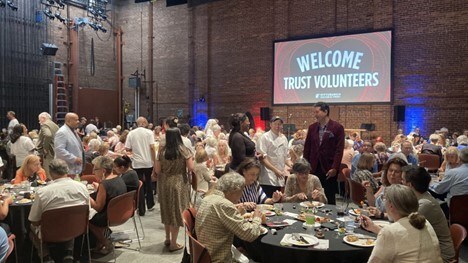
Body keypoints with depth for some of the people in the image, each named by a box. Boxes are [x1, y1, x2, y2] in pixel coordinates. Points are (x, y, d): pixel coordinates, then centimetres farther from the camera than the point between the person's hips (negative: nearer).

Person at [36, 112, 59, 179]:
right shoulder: (55, 125, 18)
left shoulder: (44, 125, -8)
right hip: (55, 153, 9)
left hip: (48, 154, -9)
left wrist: (45, 148, -20)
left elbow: (48, 135, -29)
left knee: (48, 176, -7)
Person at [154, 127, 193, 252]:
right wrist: (187, 160, 6)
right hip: (179, 184, -3)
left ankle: (168, 238, 31)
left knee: (167, 210, 18)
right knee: (176, 211, 5)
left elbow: (157, 170, -1)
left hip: (164, 184, 3)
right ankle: (173, 243, 13)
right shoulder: (184, 150, -10)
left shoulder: (162, 151, -2)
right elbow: (191, 168, -13)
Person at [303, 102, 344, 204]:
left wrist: (334, 168, -12)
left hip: (329, 169, -3)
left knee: (330, 198, 5)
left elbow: (339, 150, -7)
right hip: (314, 168, 4)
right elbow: (307, 148, 11)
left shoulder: (337, 127, -4)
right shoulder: (312, 127, 9)